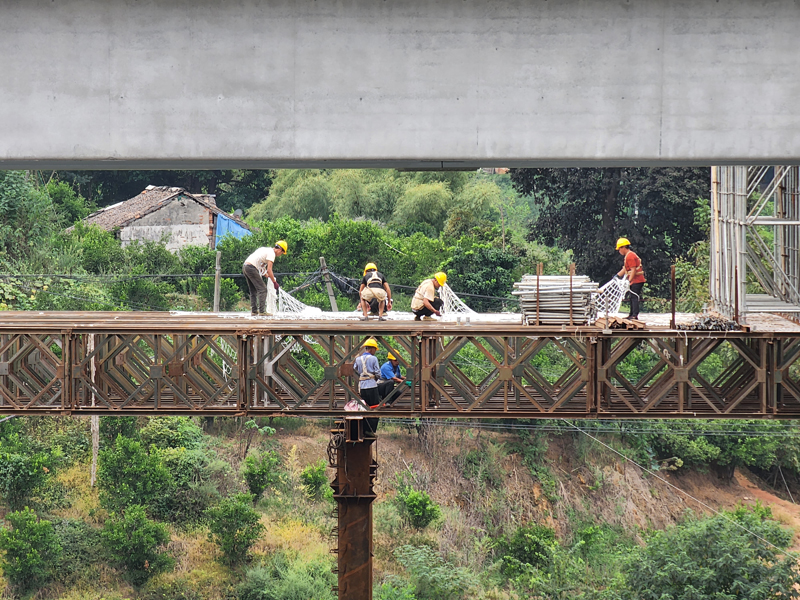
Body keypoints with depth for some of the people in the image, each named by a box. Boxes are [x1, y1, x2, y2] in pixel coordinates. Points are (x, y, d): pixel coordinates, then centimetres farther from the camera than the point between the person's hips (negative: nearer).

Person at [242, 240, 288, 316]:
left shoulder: (266, 250, 24)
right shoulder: (272, 253, -6)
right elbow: (269, 270, -12)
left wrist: (268, 276, 22)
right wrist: (275, 282, -7)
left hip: (245, 266, 10)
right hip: (251, 268, -10)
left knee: (253, 291, 16)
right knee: (262, 289, -7)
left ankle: (254, 311, 15)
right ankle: (262, 311, -12)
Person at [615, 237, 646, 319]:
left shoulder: (630, 256, -16)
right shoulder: (628, 256, 19)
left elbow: (633, 270, -22)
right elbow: (624, 269, 27)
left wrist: (629, 281, -24)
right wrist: (617, 276, 25)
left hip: (636, 281, -11)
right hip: (635, 281, 11)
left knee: (635, 297, -14)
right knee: (633, 297, 13)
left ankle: (635, 315, -19)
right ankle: (632, 314, 16)